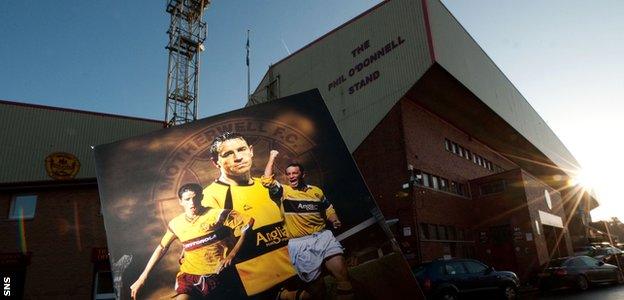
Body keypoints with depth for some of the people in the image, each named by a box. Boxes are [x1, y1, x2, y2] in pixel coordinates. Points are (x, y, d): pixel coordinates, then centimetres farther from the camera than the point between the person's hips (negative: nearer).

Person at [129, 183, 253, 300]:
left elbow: (247, 224, -7)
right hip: (189, 274, 1)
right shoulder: (176, 224, 5)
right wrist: (142, 278, 15)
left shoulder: (217, 215, -8)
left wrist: (232, 254, -8)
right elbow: (162, 248, 16)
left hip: (216, 275, 0)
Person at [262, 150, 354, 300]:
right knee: (318, 287, -3)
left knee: (342, 274, -19)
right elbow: (267, 180, -8)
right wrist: (272, 157, -2)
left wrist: (335, 221, 3)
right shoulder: (283, 191, 8)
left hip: (322, 236, 3)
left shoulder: (316, 190, 17)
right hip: (299, 243, -3)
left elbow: (328, 209, 24)